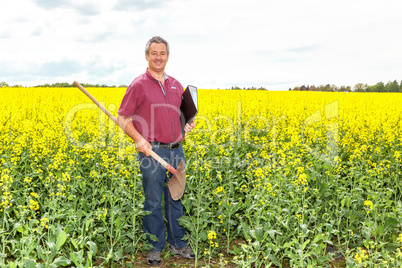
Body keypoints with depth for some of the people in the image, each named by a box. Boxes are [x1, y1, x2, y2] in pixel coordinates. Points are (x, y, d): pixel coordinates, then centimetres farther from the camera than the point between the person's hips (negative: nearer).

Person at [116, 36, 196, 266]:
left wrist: (187, 126, 3)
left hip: (176, 150, 5)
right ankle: (155, 247, 21)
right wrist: (139, 139, -17)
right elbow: (122, 119, -4)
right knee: (153, 202, 5)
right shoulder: (138, 85, -4)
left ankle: (178, 243, 29)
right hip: (152, 152, -5)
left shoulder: (176, 85, 12)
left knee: (176, 198, 14)